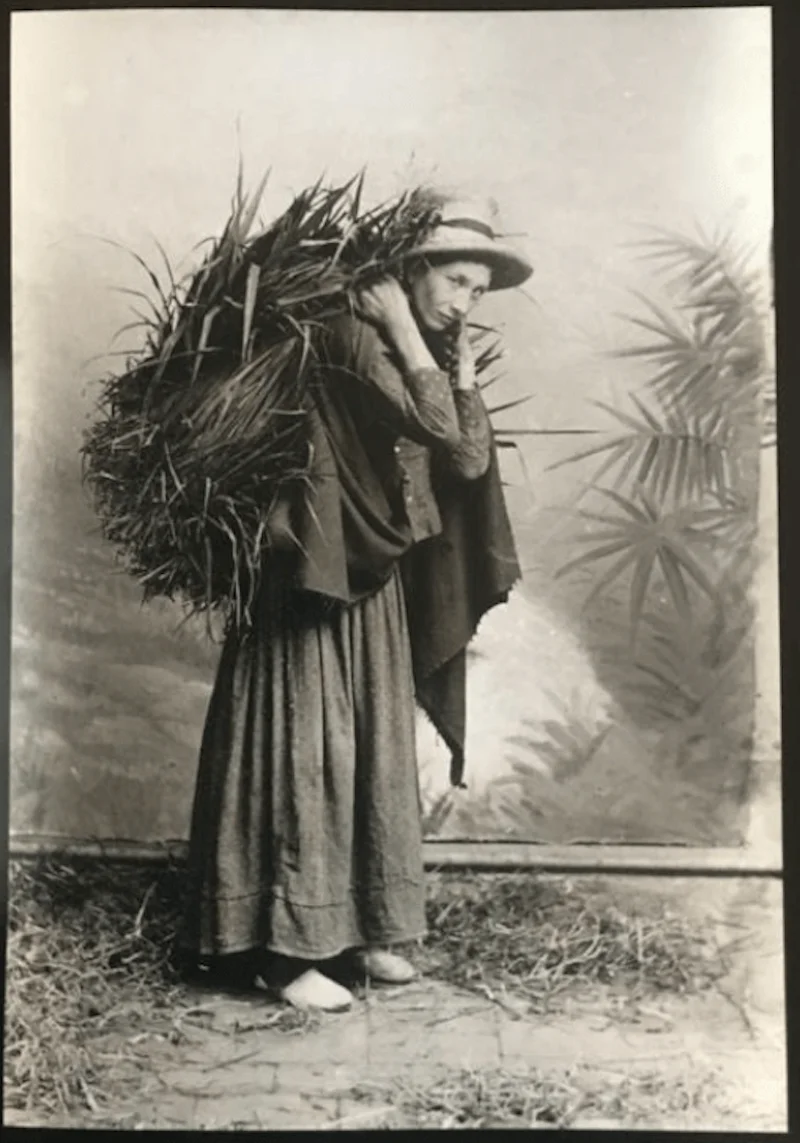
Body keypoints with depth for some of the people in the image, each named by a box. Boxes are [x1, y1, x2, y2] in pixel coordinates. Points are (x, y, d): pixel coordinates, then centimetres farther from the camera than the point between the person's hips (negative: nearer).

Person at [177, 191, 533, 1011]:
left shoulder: (431, 355, 12)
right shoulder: (354, 337, -13)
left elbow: (470, 459, 3)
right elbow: (436, 423, -24)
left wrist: (460, 358, 2)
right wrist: (403, 326, -16)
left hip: (377, 581, 9)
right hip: (314, 573, -9)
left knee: (379, 751, 11)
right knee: (308, 750, -6)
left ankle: (361, 927, 23)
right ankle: (290, 947, 3)